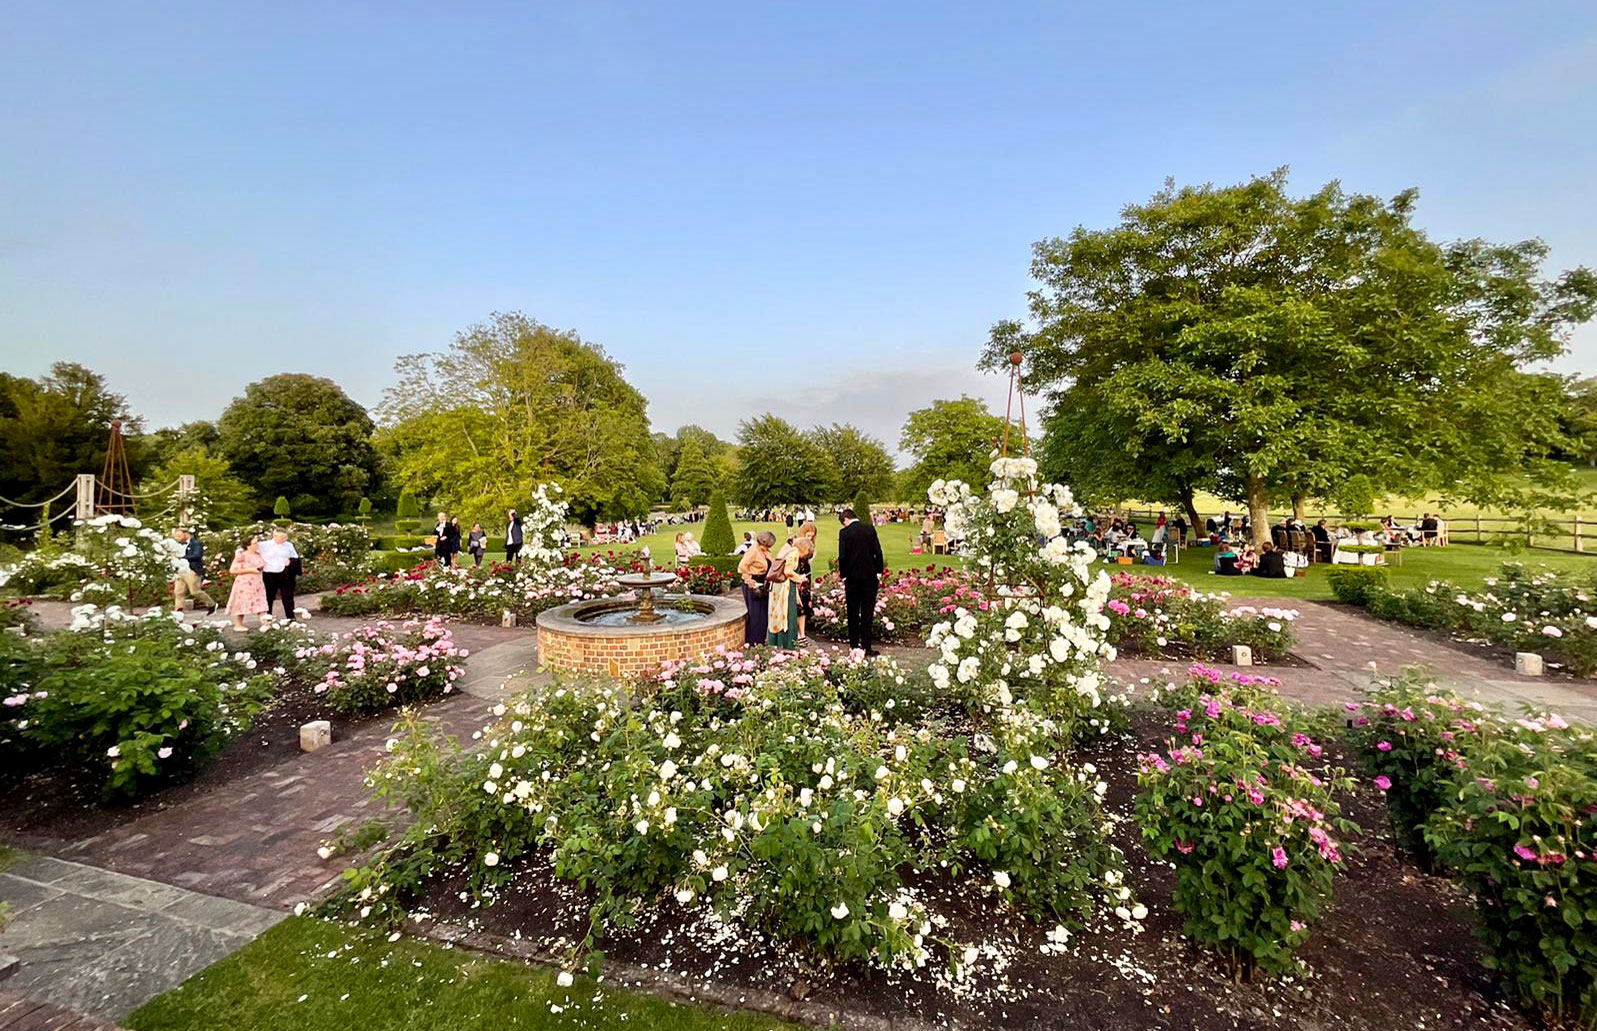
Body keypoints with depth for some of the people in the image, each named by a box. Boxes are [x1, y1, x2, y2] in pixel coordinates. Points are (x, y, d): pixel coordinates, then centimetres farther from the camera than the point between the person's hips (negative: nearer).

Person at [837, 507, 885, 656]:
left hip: (852, 577, -1)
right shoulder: (870, 529, -1)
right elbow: (878, 552, -2)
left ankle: (854, 645, 16)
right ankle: (866, 646, 3)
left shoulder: (844, 532, -7)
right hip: (870, 576, 1)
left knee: (853, 612, 10)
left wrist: (843, 575, 2)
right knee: (867, 612, 4)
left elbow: (842, 556, -10)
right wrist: (879, 572, 7)